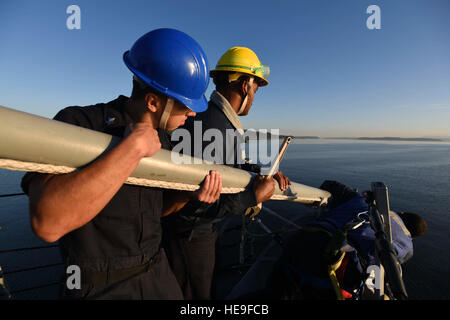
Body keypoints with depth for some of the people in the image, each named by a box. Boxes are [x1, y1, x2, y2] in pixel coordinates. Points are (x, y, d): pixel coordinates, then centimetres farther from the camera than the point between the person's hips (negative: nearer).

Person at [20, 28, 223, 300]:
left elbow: (157, 208, 7)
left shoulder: (160, 136, -1)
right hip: (100, 287, -5)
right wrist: (135, 145, -35)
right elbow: (48, 223, -36)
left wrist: (187, 195, -13)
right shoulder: (77, 123, -20)